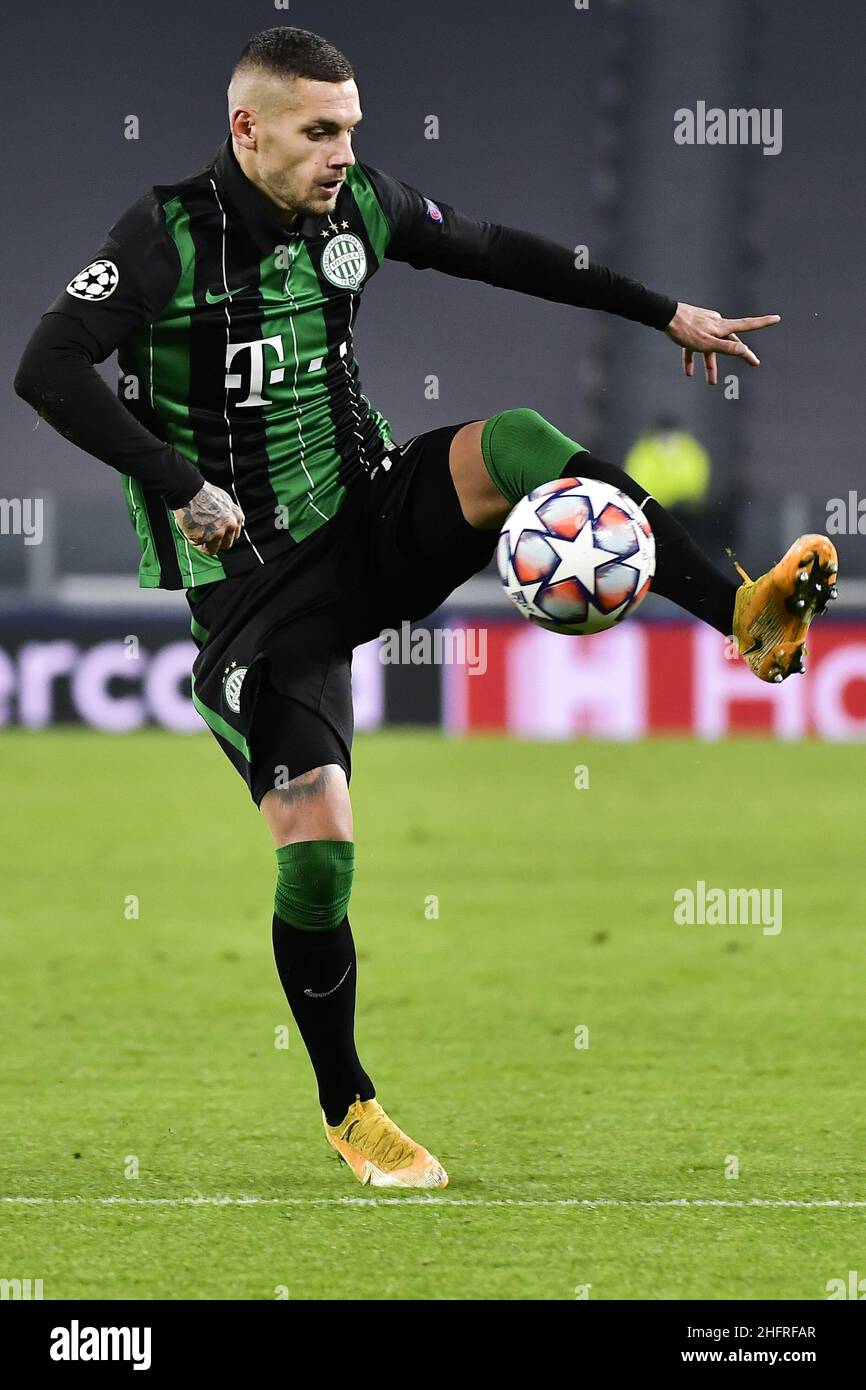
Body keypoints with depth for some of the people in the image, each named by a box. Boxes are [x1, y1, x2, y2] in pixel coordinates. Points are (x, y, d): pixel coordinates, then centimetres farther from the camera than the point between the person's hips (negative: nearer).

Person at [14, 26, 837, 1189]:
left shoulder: (357, 208, 0)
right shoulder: (171, 235, -17)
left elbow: (499, 255, 15)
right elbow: (48, 370, -27)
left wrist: (668, 315, 16)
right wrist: (182, 486, -33)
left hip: (369, 526, 5)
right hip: (257, 587, -5)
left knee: (510, 442, -25)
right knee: (318, 846, -14)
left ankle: (746, 617, -26)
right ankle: (348, 1113, 8)